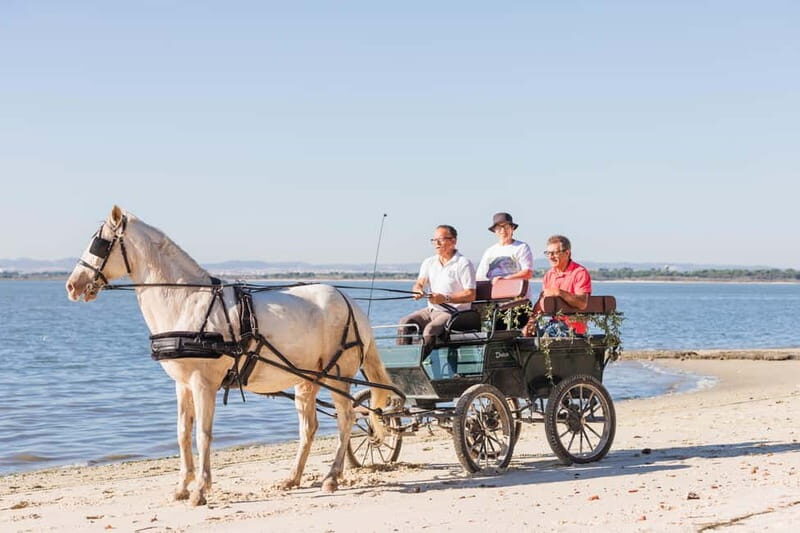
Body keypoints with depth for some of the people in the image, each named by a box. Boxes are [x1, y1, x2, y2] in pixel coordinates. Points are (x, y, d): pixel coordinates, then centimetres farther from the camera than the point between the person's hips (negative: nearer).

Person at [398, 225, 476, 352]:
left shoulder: (464, 264, -6)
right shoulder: (429, 262, 15)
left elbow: (471, 295, -12)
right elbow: (418, 284, 8)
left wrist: (445, 298, -22)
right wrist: (418, 291, -17)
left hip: (454, 312, -7)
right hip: (431, 310, 7)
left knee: (430, 329, -32)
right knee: (404, 322, -15)